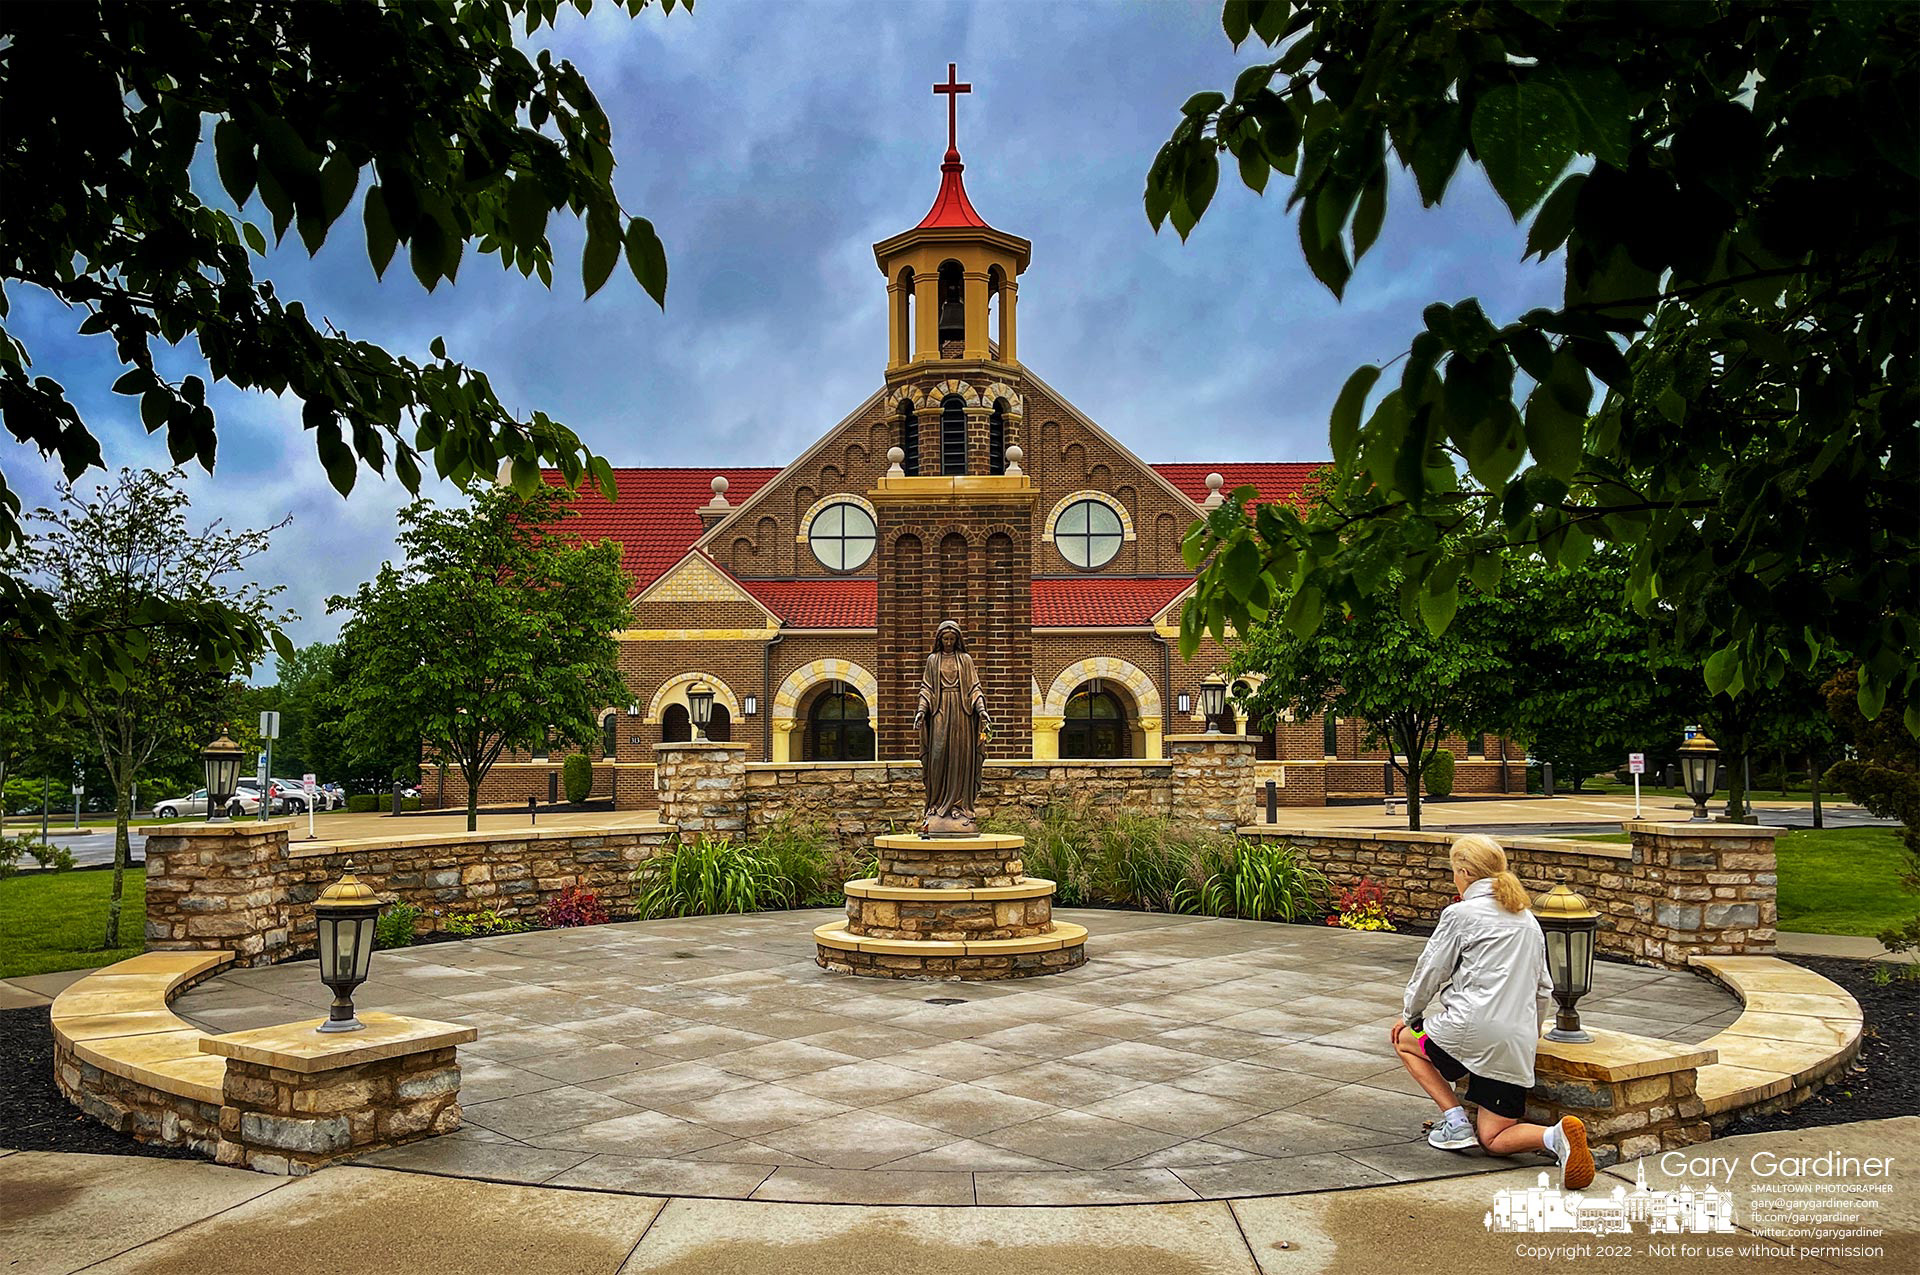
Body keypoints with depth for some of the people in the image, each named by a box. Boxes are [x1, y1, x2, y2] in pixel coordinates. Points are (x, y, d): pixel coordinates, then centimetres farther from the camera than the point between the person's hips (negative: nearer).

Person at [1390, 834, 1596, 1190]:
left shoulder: (1461, 913, -3)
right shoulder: (1527, 918, 19)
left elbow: (1430, 971, 2)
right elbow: (1543, 986, 25)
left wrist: (1410, 1015, 19)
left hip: (1473, 1028, -7)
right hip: (1517, 1046, 7)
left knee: (1404, 1039, 23)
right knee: (1494, 1140, 12)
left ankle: (1455, 1121, 7)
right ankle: (1556, 1135, -18)